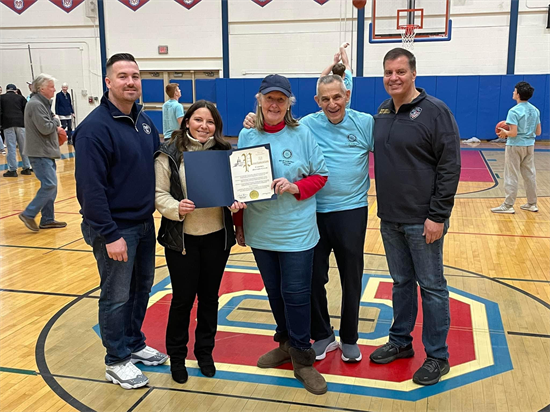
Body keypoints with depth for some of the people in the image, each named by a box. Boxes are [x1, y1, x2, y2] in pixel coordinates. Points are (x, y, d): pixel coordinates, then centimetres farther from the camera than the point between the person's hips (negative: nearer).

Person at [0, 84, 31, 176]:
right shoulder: (20, 98, 14)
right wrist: (26, 123, 15)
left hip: (8, 124, -2)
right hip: (21, 123, 2)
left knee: (11, 147, -2)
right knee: (23, 146, 7)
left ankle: (12, 169, -3)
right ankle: (27, 168, 11)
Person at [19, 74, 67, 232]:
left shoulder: (42, 103, 15)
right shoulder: (35, 104, -15)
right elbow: (45, 128, -22)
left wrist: (56, 129, 2)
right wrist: (56, 122, -4)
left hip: (46, 152, 10)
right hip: (39, 152, -10)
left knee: (50, 185, 10)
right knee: (49, 185, -13)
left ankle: (47, 220, 16)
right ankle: (28, 214, -3)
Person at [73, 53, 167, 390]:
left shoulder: (144, 120, 7)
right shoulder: (95, 127, -18)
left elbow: (159, 160, 17)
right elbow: (90, 187, -21)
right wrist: (109, 235, -21)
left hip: (145, 223, 8)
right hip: (115, 227, -7)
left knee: (142, 287, 18)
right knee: (117, 297, 5)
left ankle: (134, 344, 37)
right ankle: (117, 361, 22)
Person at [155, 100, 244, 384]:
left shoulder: (224, 152, 3)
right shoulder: (169, 154, -6)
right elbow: (159, 194, -7)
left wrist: (236, 202, -14)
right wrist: (176, 208, -25)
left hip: (217, 236, 3)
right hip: (181, 238, -3)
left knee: (209, 296, 14)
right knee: (183, 298, 6)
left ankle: (205, 351, 34)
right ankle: (176, 355, 28)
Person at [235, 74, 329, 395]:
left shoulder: (302, 134, -6)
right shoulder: (247, 136, 1)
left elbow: (320, 174, -1)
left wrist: (295, 187, -18)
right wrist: (239, 223, 7)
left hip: (296, 230, -3)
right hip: (260, 230, 3)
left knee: (296, 294, 1)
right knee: (274, 292, 15)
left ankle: (302, 359, 16)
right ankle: (286, 344, 36)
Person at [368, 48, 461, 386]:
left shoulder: (435, 111, -11)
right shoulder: (381, 113, 8)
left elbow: (450, 167, -14)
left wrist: (438, 216, -17)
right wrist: (384, 208, 10)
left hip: (422, 220, -6)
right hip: (389, 219, 6)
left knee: (432, 287, 4)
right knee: (401, 282, 18)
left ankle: (437, 357, 17)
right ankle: (400, 342, 32)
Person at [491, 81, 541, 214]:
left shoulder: (514, 111, -17)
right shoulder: (535, 111, 5)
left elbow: (513, 133, -21)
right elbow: (538, 132, 8)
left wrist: (504, 133, -2)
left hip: (515, 146, -7)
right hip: (529, 146, 7)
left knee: (511, 176, 0)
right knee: (530, 175, 13)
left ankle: (508, 205, 4)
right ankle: (532, 204, 21)